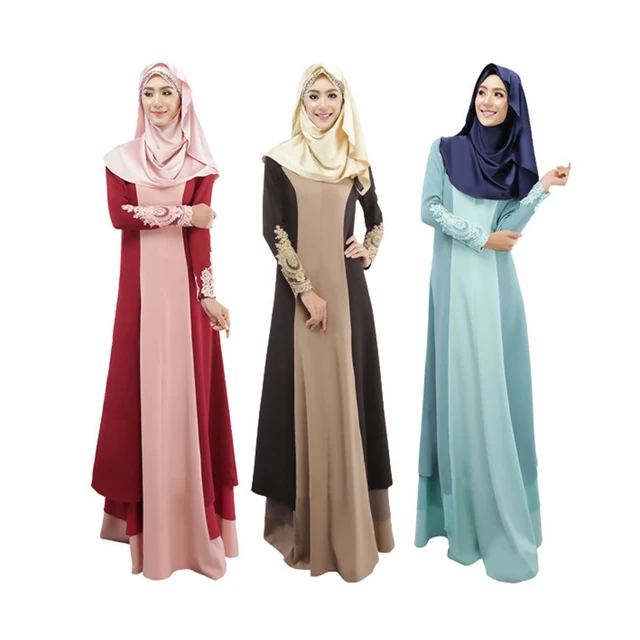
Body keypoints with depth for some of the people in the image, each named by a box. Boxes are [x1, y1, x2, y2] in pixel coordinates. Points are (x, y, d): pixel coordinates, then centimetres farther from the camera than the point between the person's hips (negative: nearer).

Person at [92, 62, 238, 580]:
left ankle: (191, 516, 12)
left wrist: (208, 291, -14)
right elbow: (118, 215, -5)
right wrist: (182, 214, -9)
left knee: (188, 388, 0)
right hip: (142, 283, 1)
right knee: (143, 385, 3)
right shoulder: (122, 158, 11)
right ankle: (144, 512, 16)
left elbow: (202, 230, -4)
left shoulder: (199, 161, 7)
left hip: (186, 281, -1)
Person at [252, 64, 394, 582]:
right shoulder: (280, 160, 1)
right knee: (306, 398, 0)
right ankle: (306, 525, 14)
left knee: (347, 395, 6)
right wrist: (305, 289, -13)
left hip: (348, 288, 3)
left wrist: (369, 251, 1)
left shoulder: (356, 161, 11)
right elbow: (272, 230, -6)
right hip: (299, 291, -3)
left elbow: (376, 220, 22)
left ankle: (351, 524, 20)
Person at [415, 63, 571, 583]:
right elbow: (429, 210, -2)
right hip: (457, 280, -3)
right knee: (463, 383, -6)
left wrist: (542, 189, -9)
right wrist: (481, 237, -7)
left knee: (500, 385, 3)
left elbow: (510, 226, 3)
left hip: (497, 282, 4)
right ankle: (467, 515, 3)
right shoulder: (446, 148, 5)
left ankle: (503, 510, 14)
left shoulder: (515, 160, 12)